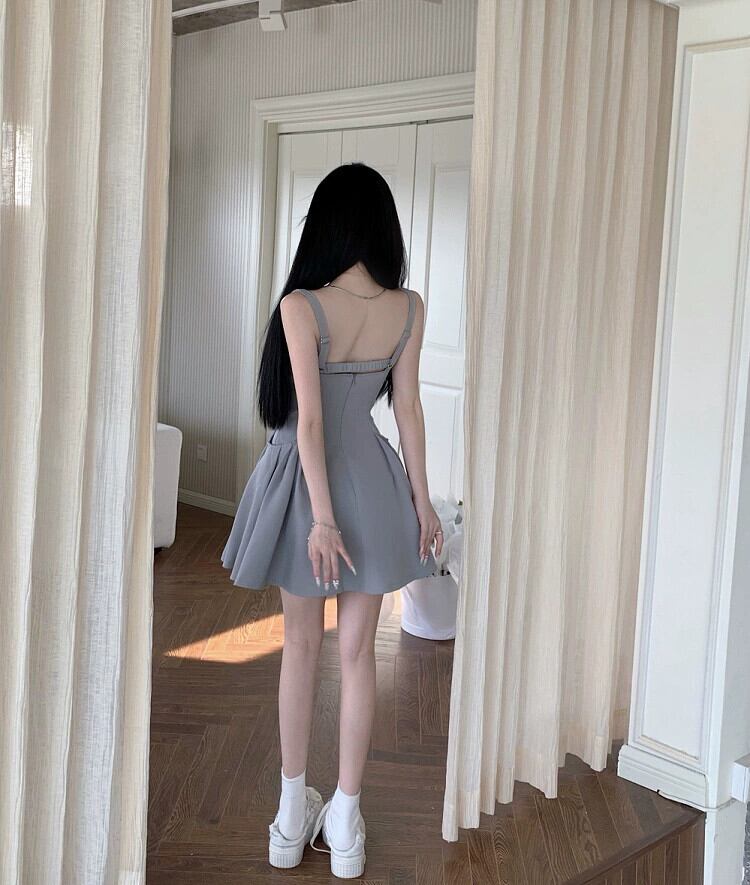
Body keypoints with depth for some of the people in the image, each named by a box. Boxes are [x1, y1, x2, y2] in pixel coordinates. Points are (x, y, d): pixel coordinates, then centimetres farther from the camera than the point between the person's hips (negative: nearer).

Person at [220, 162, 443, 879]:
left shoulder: (302, 305, -16)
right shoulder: (409, 308, -5)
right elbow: (407, 408, -1)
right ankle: (344, 823, 18)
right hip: (374, 480, 2)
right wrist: (421, 500, 7)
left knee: (301, 646, 12)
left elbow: (310, 418, -18)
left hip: (307, 477, -2)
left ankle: (292, 817, 23)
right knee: (357, 651, 10)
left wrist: (321, 516, -16)